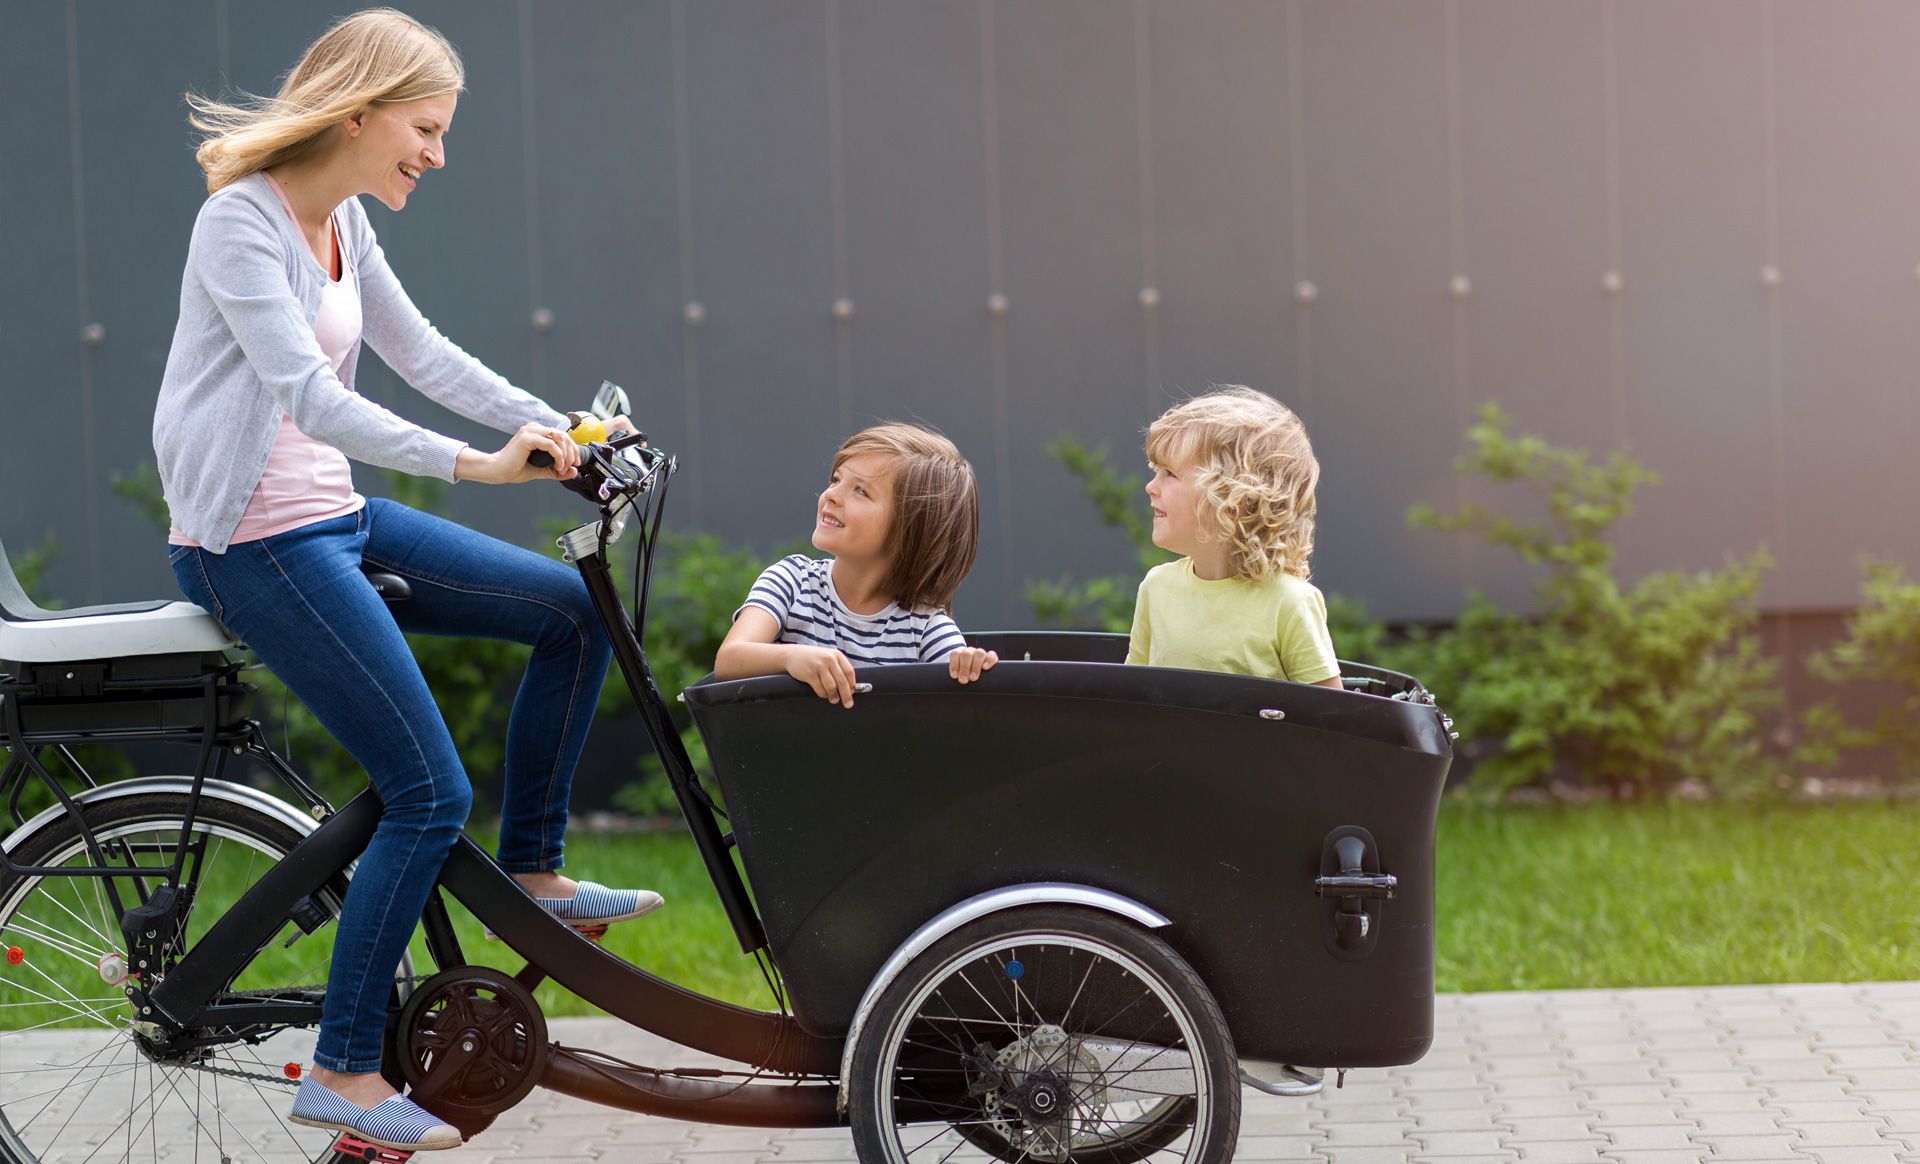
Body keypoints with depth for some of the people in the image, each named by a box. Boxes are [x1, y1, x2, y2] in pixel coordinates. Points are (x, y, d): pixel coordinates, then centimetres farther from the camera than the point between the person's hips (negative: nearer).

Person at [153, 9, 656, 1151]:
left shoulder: (341, 220, 9)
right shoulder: (241, 223, -19)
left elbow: (421, 351, 17)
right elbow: (307, 396, -29)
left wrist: (560, 427, 7)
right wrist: (475, 464, -38)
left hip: (332, 515, 9)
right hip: (252, 542, -9)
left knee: (575, 611, 7)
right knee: (431, 793, -13)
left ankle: (532, 873, 17)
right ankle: (345, 1071, -4)